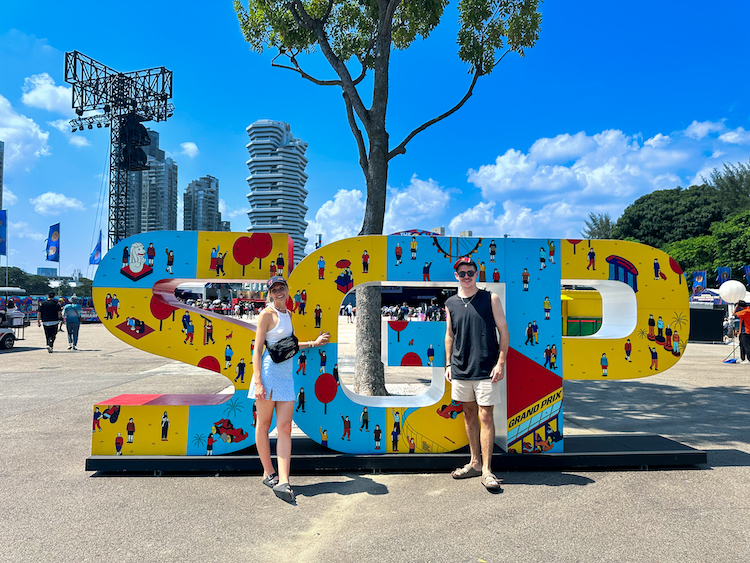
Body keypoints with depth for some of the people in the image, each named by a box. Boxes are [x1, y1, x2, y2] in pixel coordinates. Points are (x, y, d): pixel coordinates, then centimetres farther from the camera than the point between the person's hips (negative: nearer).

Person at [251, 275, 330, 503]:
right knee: (264, 425, 7)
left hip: (287, 375, 6)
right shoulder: (267, 314, -5)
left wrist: (313, 343, 24)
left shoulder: (288, 313, 16)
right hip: (269, 371, -6)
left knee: (285, 428, -2)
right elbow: (258, 348, -9)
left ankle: (283, 482, -3)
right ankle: (268, 473, 21)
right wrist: (258, 381, -17)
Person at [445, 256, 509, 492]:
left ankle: (487, 470, 3)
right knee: (469, 414, 12)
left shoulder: (491, 299, -1)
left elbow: (503, 332, -1)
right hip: (460, 369, 4)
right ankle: (475, 462, 26)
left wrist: (501, 362, -9)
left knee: (485, 416, -4)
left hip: (486, 369, -4)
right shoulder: (451, 303, 8)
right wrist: (448, 363, 11)